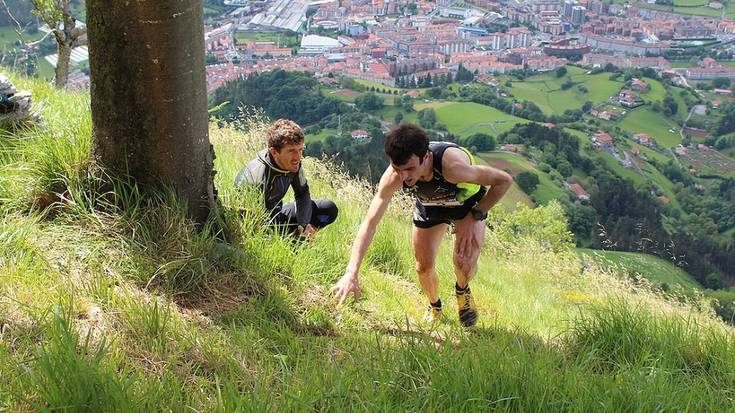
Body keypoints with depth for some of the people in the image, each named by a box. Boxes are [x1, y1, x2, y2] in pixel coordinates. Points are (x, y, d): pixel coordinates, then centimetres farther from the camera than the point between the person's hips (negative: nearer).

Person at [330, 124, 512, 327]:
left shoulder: (452, 166, -45)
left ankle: (462, 291, 16)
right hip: (430, 206, 3)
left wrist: (474, 217, -27)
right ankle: (434, 306, 35)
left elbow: (504, 180, -31)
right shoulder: (394, 176, -35)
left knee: (464, 262, -20)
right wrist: (351, 273, -39)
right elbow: (369, 223, -31)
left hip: (468, 203, -3)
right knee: (424, 267, 2)